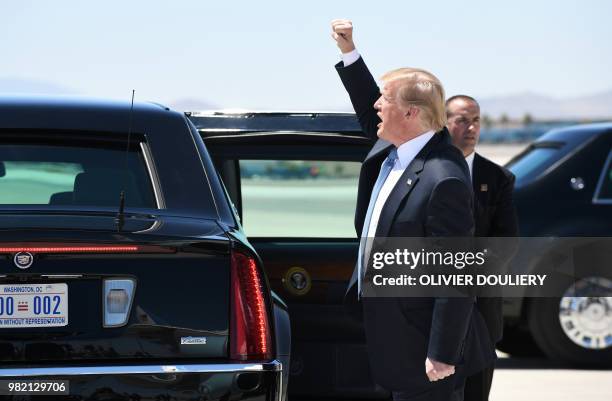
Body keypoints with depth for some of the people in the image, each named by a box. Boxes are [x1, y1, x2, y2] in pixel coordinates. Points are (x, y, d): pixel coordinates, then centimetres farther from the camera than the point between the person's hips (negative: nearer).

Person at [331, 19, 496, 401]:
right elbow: (372, 119, 27)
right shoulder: (395, 149, 2)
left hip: (422, 347, -10)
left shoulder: (443, 181, -26)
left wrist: (443, 355, -24)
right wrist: (349, 52, 21)